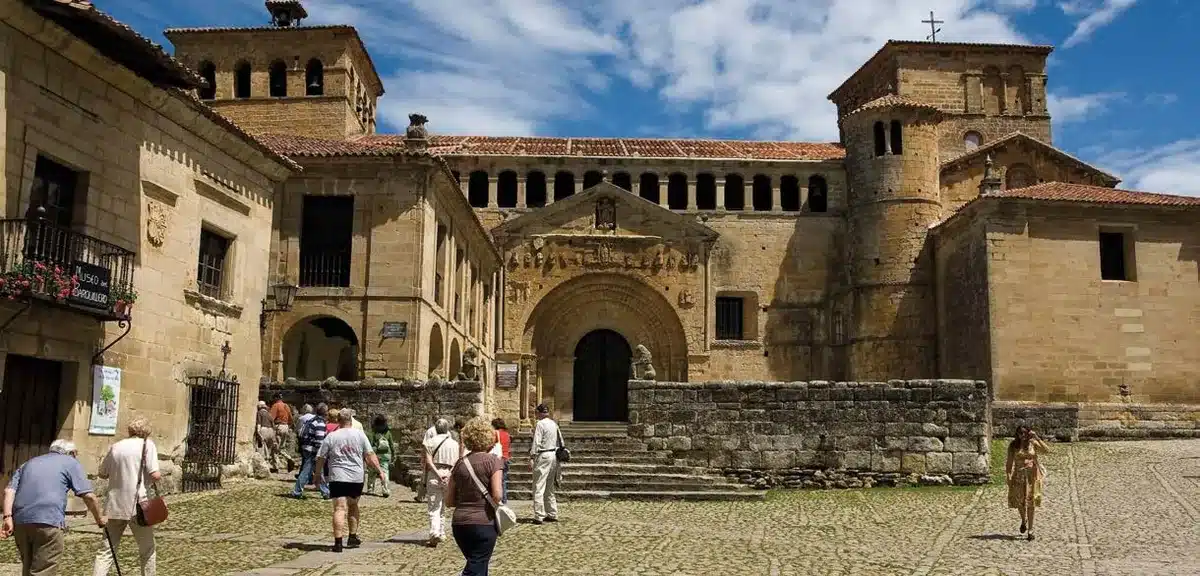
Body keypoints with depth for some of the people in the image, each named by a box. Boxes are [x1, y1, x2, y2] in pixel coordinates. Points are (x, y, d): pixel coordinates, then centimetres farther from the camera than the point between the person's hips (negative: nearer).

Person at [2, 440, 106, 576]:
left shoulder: (29, 463, 28)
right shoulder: (71, 462, 14)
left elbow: (9, 490, 10)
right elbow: (88, 496, 4)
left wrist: (8, 518, 1)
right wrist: (99, 518, 16)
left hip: (20, 521, 5)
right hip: (48, 521, -5)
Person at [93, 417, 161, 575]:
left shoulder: (116, 446, 9)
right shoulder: (147, 444, -3)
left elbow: (102, 474, 16)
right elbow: (154, 475, -12)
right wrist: (159, 478, 9)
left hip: (114, 506, 4)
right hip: (137, 505, -4)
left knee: (105, 550, 7)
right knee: (147, 550, 11)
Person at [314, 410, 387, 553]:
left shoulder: (331, 436, 2)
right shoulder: (359, 434, 4)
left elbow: (320, 458, 5)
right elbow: (370, 455, 1)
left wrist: (318, 474, 18)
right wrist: (379, 470, 7)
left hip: (338, 478, -2)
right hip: (357, 477, 2)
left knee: (340, 508, -6)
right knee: (353, 506, 21)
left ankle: (338, 542, -15)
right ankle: (352, 538, 24)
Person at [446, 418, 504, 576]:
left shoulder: (460, 463, 6)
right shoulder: (492, 460, -8)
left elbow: (449, 500, 9)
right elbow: (497, 495, -17)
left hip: (459, 524, 5)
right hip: (484, 523, -5)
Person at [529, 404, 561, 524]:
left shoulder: (540, 424, -10)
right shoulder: (554, 424, 12)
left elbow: (536, 442, -15)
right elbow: (558, 441, 13)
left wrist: (532, 457, -14)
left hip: (543, 455, -8)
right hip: (554, 455, 8)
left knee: (539, 487, -6)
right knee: (550, 487, 16)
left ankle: (539, 516, -8)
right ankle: (552, 514, 19)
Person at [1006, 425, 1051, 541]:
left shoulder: (1033, 443, -2)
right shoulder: (1013, 445, 0)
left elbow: (1047, 450, -18)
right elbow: (1009, 462, 2)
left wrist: (1037, 438, -20)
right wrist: (1008, 477, -3)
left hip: (1032, 475, -1)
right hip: (1018, 476, 1)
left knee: (1030, 502, 1)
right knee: (1019, 501, 3)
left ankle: (1030, 529, 10)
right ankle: (1024, 520, 34)